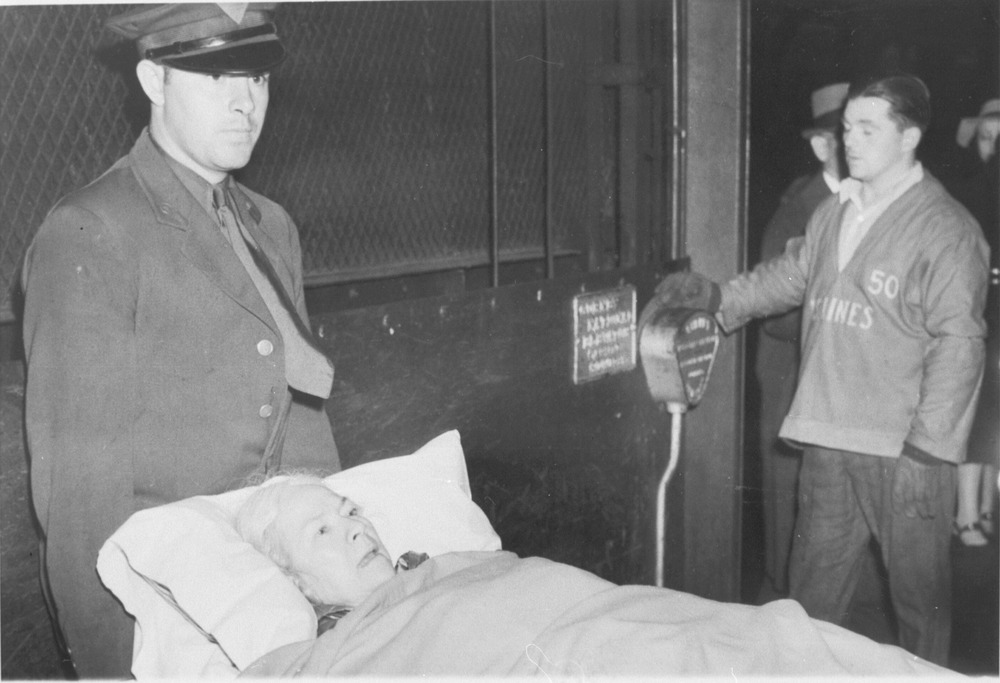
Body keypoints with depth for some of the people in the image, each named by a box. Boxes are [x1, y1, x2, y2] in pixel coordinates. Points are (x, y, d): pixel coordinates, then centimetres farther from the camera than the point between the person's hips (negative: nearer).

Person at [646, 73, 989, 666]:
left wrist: (925, 450, -19)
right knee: (812, 593, 16)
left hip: (904, 448, -6)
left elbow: (958, 344, -15)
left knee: (920, 595, 7)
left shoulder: (947, 229, -11)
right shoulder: (833, 212, 10)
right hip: (829, 440, 6)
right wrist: (718, 296, 5)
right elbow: (788, 276, 22)